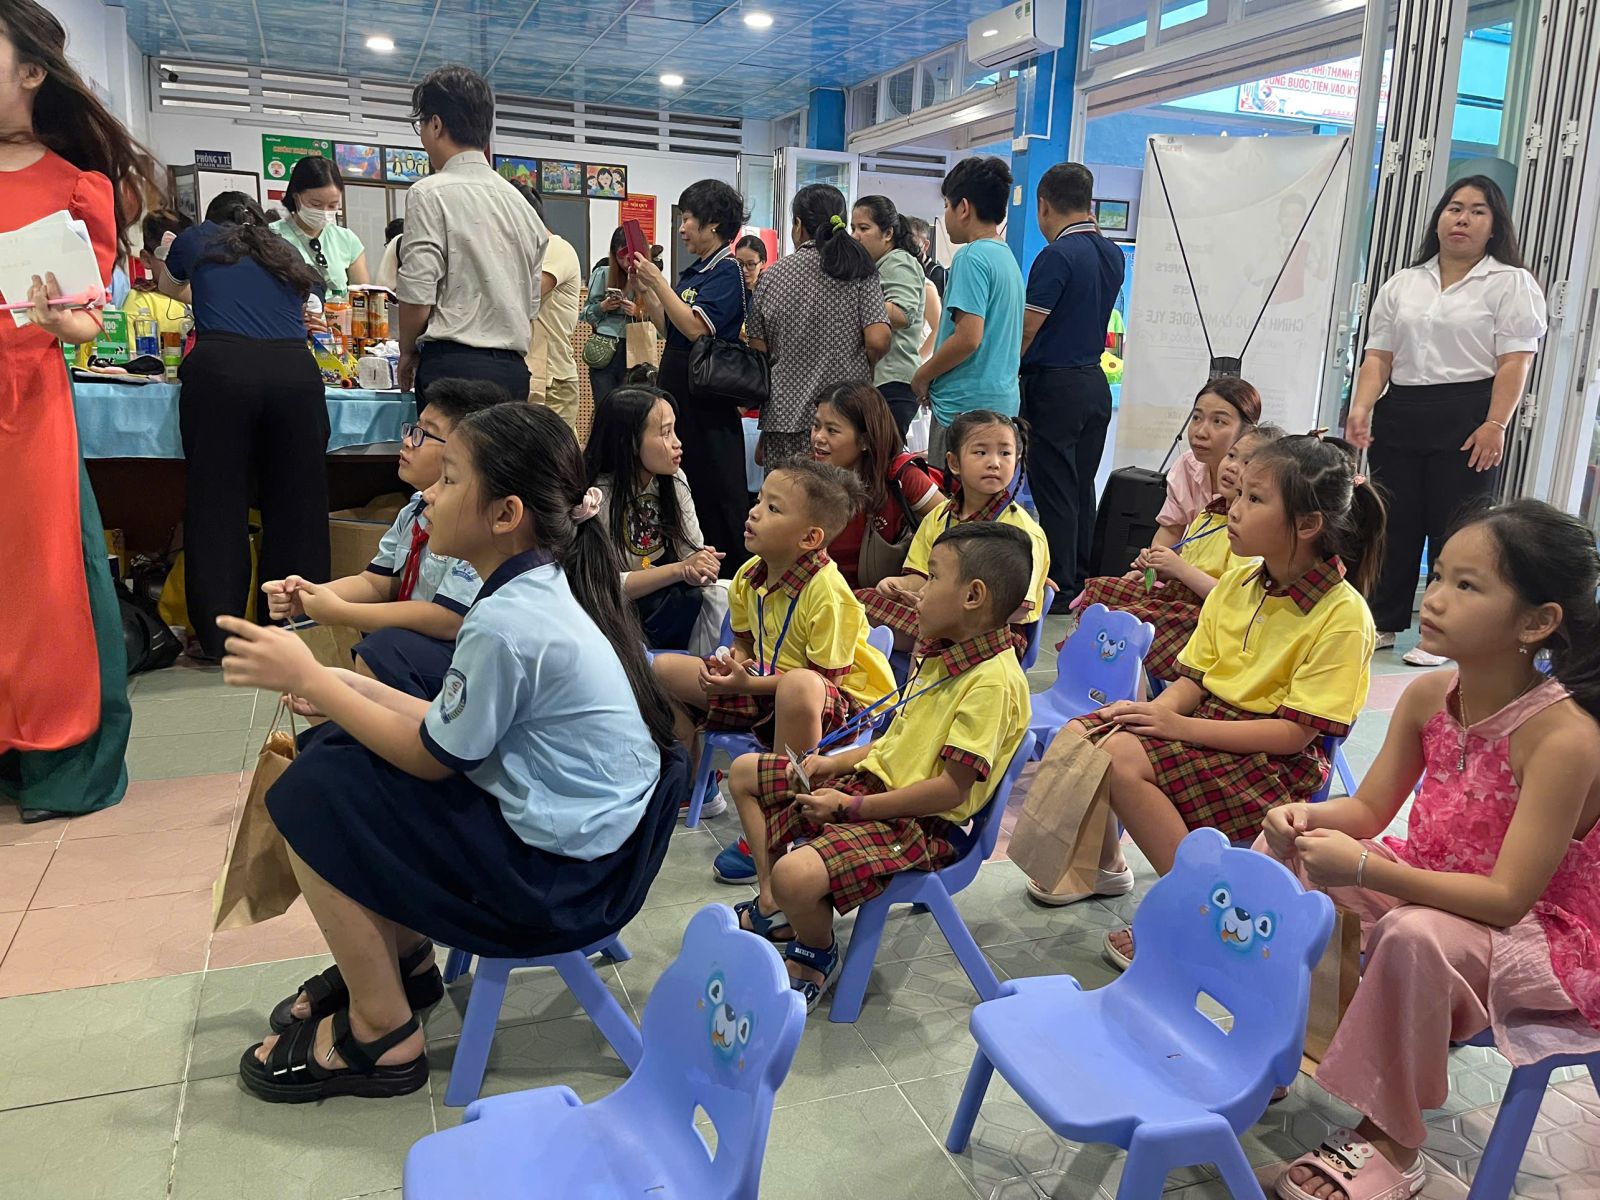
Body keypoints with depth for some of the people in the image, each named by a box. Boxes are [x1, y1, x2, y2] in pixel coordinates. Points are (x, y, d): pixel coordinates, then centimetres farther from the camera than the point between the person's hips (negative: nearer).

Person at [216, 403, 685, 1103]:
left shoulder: (506, 623, -25)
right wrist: (349, 689, 4)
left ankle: (382, 1035, 7)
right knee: (341, 751, 12)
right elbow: (456, 727, 8)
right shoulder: (548, 589, 3)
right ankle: (402, 959, 25)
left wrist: (308, 680, -6)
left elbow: (431, 758, -13)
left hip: (560, 879, -9)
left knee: (314, 795, -6)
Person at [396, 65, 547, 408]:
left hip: (454, 366, -7)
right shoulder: (519, 202, 16)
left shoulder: (430, 193, -4)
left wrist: (408, 352, 8)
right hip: (514, 370, 7)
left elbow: (417, 297, -9)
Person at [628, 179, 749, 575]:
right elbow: (669, 327, 16)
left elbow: (695, 327, -23)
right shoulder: (694, 271, 13)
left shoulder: (727, 273, -12)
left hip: (707, 397, -9)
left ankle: (730, 573, 8)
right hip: (678, 389, 9)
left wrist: (658, 281, -16)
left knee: (714, 488, -2)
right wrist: (644, 289, 7)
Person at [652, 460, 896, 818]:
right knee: (664, 668, 4)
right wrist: (733, 666, -9)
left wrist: (749, 683, -24)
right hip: (767, 683, 8)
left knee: (799, 686, -45)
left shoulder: (827, 592, -25)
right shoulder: (748, 575, -1)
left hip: (833, 701, -8)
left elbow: (826, 675, -22)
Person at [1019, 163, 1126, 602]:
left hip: (1054, 386, -8)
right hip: (1095, 383, 8)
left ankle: (1059, 588, 4)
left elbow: (1026, 332, -16)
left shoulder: (1057, 256, -15)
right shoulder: (1112, 254, 9)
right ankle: (1082, 581, 21)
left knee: (1053, 491, -1)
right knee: (1082, 487, 14)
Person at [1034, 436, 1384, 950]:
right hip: (1208, 725, 7)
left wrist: (1181, 726, -22)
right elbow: (1193, 681, 8)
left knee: (1124, 757, -27)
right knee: (1079, 737, -8)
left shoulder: (1343, 616, -17)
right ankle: (1105, 864, 18)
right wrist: (1151, 712, -14)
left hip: (1278, 766, -7)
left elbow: (1295, 733, -19)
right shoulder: (1235, 584, 5)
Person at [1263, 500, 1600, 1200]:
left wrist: (1365, 868, -37)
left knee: (1415, 936, -37)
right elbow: (1368, 810, 3)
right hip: (1432, 884, 8)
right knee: (1286, 845, -3)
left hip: (1541, 931, -7)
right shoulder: (1428, 695, -7)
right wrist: (1310, 818, -20)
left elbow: (1507, 897, -29)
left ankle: (1390, 1143, -14)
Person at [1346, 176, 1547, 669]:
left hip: (1467, 421, -4)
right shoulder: (1402, 284, 16)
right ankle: (1383, 623, 17)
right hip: (1400, 416, 4)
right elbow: (1378, 353, 10)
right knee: (1392, 522, 6)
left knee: (1456, 530, 0)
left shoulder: (1511, 283, 3)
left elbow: (1515, 361, -6)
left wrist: (1495, 425, -17)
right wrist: (1362, 407, -5)